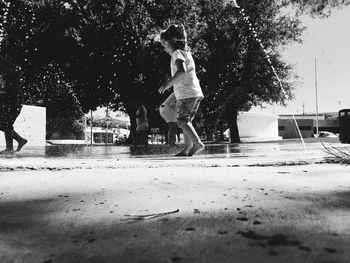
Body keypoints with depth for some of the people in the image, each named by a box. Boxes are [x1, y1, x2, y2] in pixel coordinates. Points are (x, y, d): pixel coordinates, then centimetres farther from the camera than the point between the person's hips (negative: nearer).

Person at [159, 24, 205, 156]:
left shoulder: (177, 53, -6)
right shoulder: (187, 53, 22)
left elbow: (182, 71, -24)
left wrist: (169, 83, -23)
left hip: (186, 93, -9)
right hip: (196, 92, 9)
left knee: (182, 120, -6)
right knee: (186, 121, 11)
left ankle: (197, 143, -14)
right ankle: (187, 149, 11)